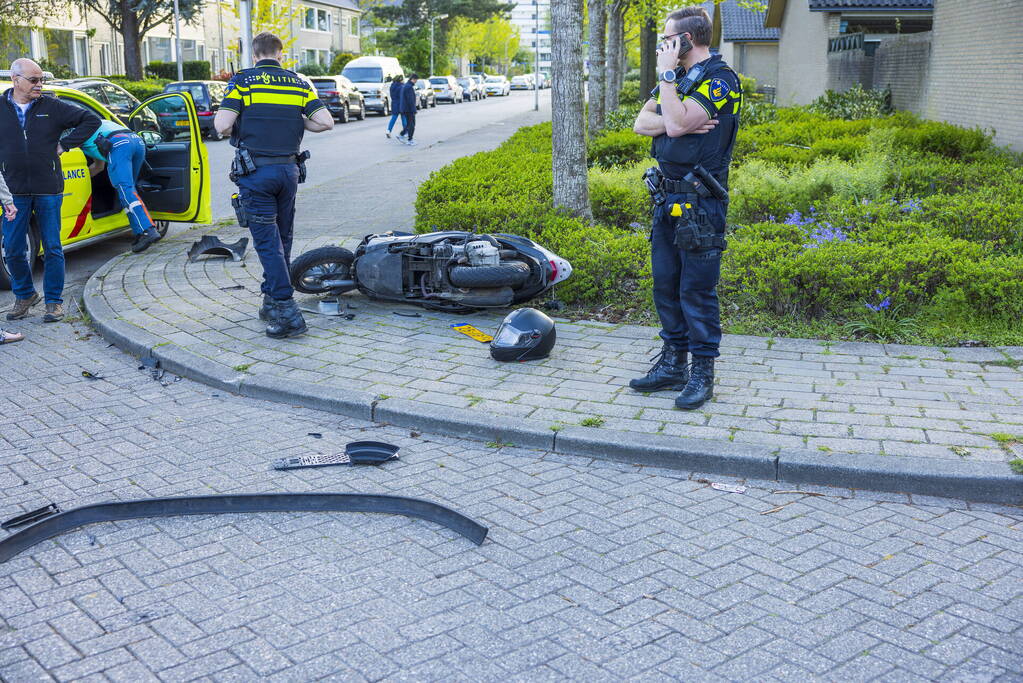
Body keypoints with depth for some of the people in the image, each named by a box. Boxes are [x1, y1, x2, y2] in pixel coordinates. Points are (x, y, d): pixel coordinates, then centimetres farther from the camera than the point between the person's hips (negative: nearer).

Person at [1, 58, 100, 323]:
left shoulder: (52, 107, 2)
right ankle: (24, 295, 25)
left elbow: (92, 120, 7)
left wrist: (64, 145, 0)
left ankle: (54, 301, 14)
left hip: (49, 190, -1)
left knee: (52, 249, 3)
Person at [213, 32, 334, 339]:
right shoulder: (298, 83, 7)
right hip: (289, 169, 4)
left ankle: (287, 311, -11)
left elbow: (222, 125, -12)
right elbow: (326, 121, -1)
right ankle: (273, 303, 26)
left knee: (267, 241, -4)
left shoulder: (243, 81, -3)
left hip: (255, 171, -4)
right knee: (282, 239, 16)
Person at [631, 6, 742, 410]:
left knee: (696, 289, -4)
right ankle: (673, 363, 23)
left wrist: (666, 74, -14)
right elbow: (642, 123, 4)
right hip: (667, 198, 9)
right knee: (666, 283, 12)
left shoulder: (720, 80, -11)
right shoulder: (680, 78, 16)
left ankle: (703, 373, 5)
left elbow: (676, 123, -24)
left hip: (700, 202, -9)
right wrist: (683, 123, -14)